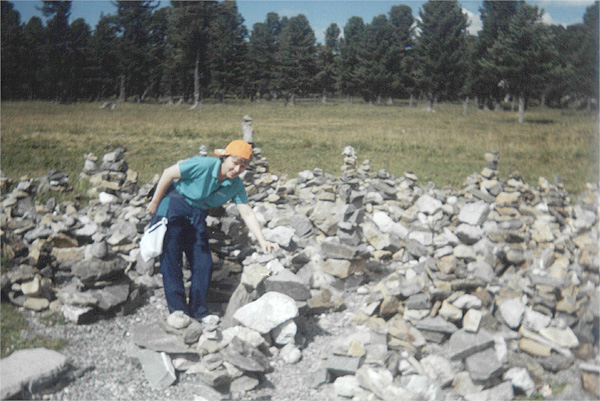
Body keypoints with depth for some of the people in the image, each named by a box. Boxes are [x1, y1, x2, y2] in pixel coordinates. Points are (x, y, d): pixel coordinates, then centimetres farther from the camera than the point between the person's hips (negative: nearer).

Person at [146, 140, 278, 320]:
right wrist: (155, 202, -8)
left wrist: (262, 241, -16)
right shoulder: (204, 166, -22)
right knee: (171, 258, -8)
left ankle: (198, 311, 15)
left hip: (197, 215, 6)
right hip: (173, 205, -5)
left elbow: (247, 214, -5)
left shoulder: (236, 186, -5)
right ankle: (178, 311, -1)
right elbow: (169, 173, -14)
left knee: (203, 263, 2)